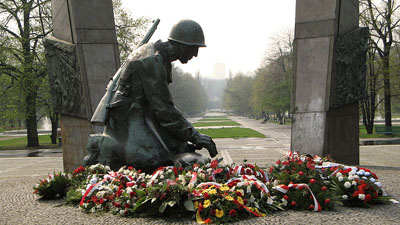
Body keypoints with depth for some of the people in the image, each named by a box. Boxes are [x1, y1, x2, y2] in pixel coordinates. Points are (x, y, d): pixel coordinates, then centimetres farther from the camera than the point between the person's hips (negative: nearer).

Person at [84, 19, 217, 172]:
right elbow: (163, 108, -22)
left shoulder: (161, 58, 11)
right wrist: (194, 136, -19)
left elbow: (162, 103, 18)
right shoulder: (151, 61, -19)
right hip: (128, 118, -9)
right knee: (154, 159, -24)